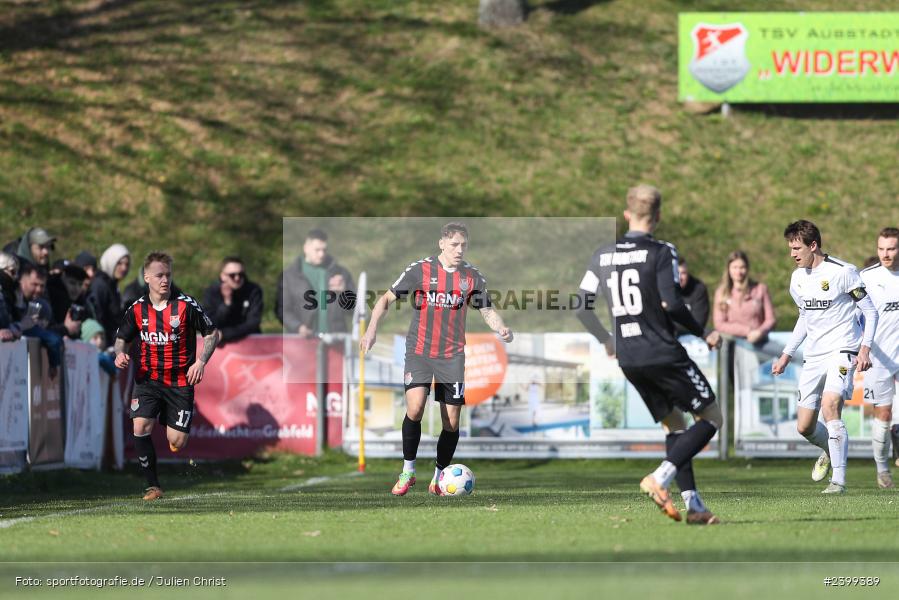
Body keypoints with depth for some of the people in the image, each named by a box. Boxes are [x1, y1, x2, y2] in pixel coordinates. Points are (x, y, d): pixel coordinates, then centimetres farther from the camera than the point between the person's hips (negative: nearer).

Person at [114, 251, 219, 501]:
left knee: (177, 442, -6)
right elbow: (121, 337, 16)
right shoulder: (137, 309, 1)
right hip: (148, 379, 2)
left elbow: (212, 333, 3)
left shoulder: (186, 305, -6)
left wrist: (200, 362, -10)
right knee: (140, 427, -20)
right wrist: (120, 354, -6)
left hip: (180, 382, -2)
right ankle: (153, 486, -9)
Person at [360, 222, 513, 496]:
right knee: (415, 407, -22)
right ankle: (407, 471, -5)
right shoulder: (420, 270, -6)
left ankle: (439, 478, 20)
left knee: (452, 422, 1)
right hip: (419, 351, -3)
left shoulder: (472, 276, 2)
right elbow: (387, 299, -2)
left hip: (452, 355, 3)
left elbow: (487, 310, 10)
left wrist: (501, 328, -11)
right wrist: (372, 328, -16)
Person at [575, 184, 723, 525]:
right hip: (662, 353, -7)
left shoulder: (603, 255, 9)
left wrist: (606, 340, 28)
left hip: (628, 358, 7)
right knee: (711, 417, 3)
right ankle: (659, 479, -15)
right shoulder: (660, 253, -10)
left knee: (674, 423, 17)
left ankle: (693, 505, 7)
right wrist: (703, 334, -4)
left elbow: (581, 306, 12)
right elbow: (670, 303, -18)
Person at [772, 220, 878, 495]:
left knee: (830, 405, -28)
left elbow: (870, 311, -6)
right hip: (813, 355, 7)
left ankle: (839, 480, -24)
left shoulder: (843, 272, -11)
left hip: (842, 350, -7)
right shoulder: (798, 278, 9)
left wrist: (865, 348, -17)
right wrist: (786, 355, 21)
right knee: (804, 426, 3)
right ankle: (829, 449, 38)